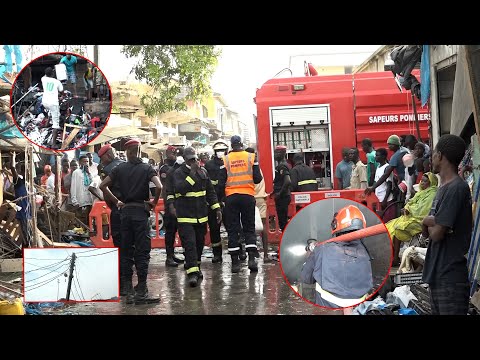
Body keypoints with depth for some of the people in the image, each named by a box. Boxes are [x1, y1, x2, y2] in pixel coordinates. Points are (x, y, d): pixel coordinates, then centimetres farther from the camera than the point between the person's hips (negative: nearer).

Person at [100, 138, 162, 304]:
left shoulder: (120, 168, 5)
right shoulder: (146, 168, -2)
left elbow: (103, 185, 0)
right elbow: (159, 186, -18)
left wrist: (117, 201, 7)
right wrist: (154, 202, -2)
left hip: (124, 211, 3)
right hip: (141, 211, -3)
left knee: (126, 251, 9)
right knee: (142, 251, -1)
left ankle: (128, 291, 11)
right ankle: (141, 292, -4)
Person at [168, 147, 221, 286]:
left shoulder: (203, 172, 10)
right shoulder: (178, 173, -4)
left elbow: (210, 191, 16)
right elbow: (180, 189, -22)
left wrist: (217, 208, 11)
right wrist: (192, 173, -22)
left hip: (201, 215, 5)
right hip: (185, 216, -5)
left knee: (200, 243, 14)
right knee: (189, 244, -12)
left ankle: (196, 266, 33)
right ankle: (192, 272, -16)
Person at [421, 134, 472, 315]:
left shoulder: (456, 188, -17)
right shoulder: (444, 187, 13)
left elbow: (436, 234, -20)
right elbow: (426, 232, 11)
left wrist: (428, 223, 0)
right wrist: (429, 222, -9)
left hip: (451, 276, -9)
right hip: (438, 273, 9)